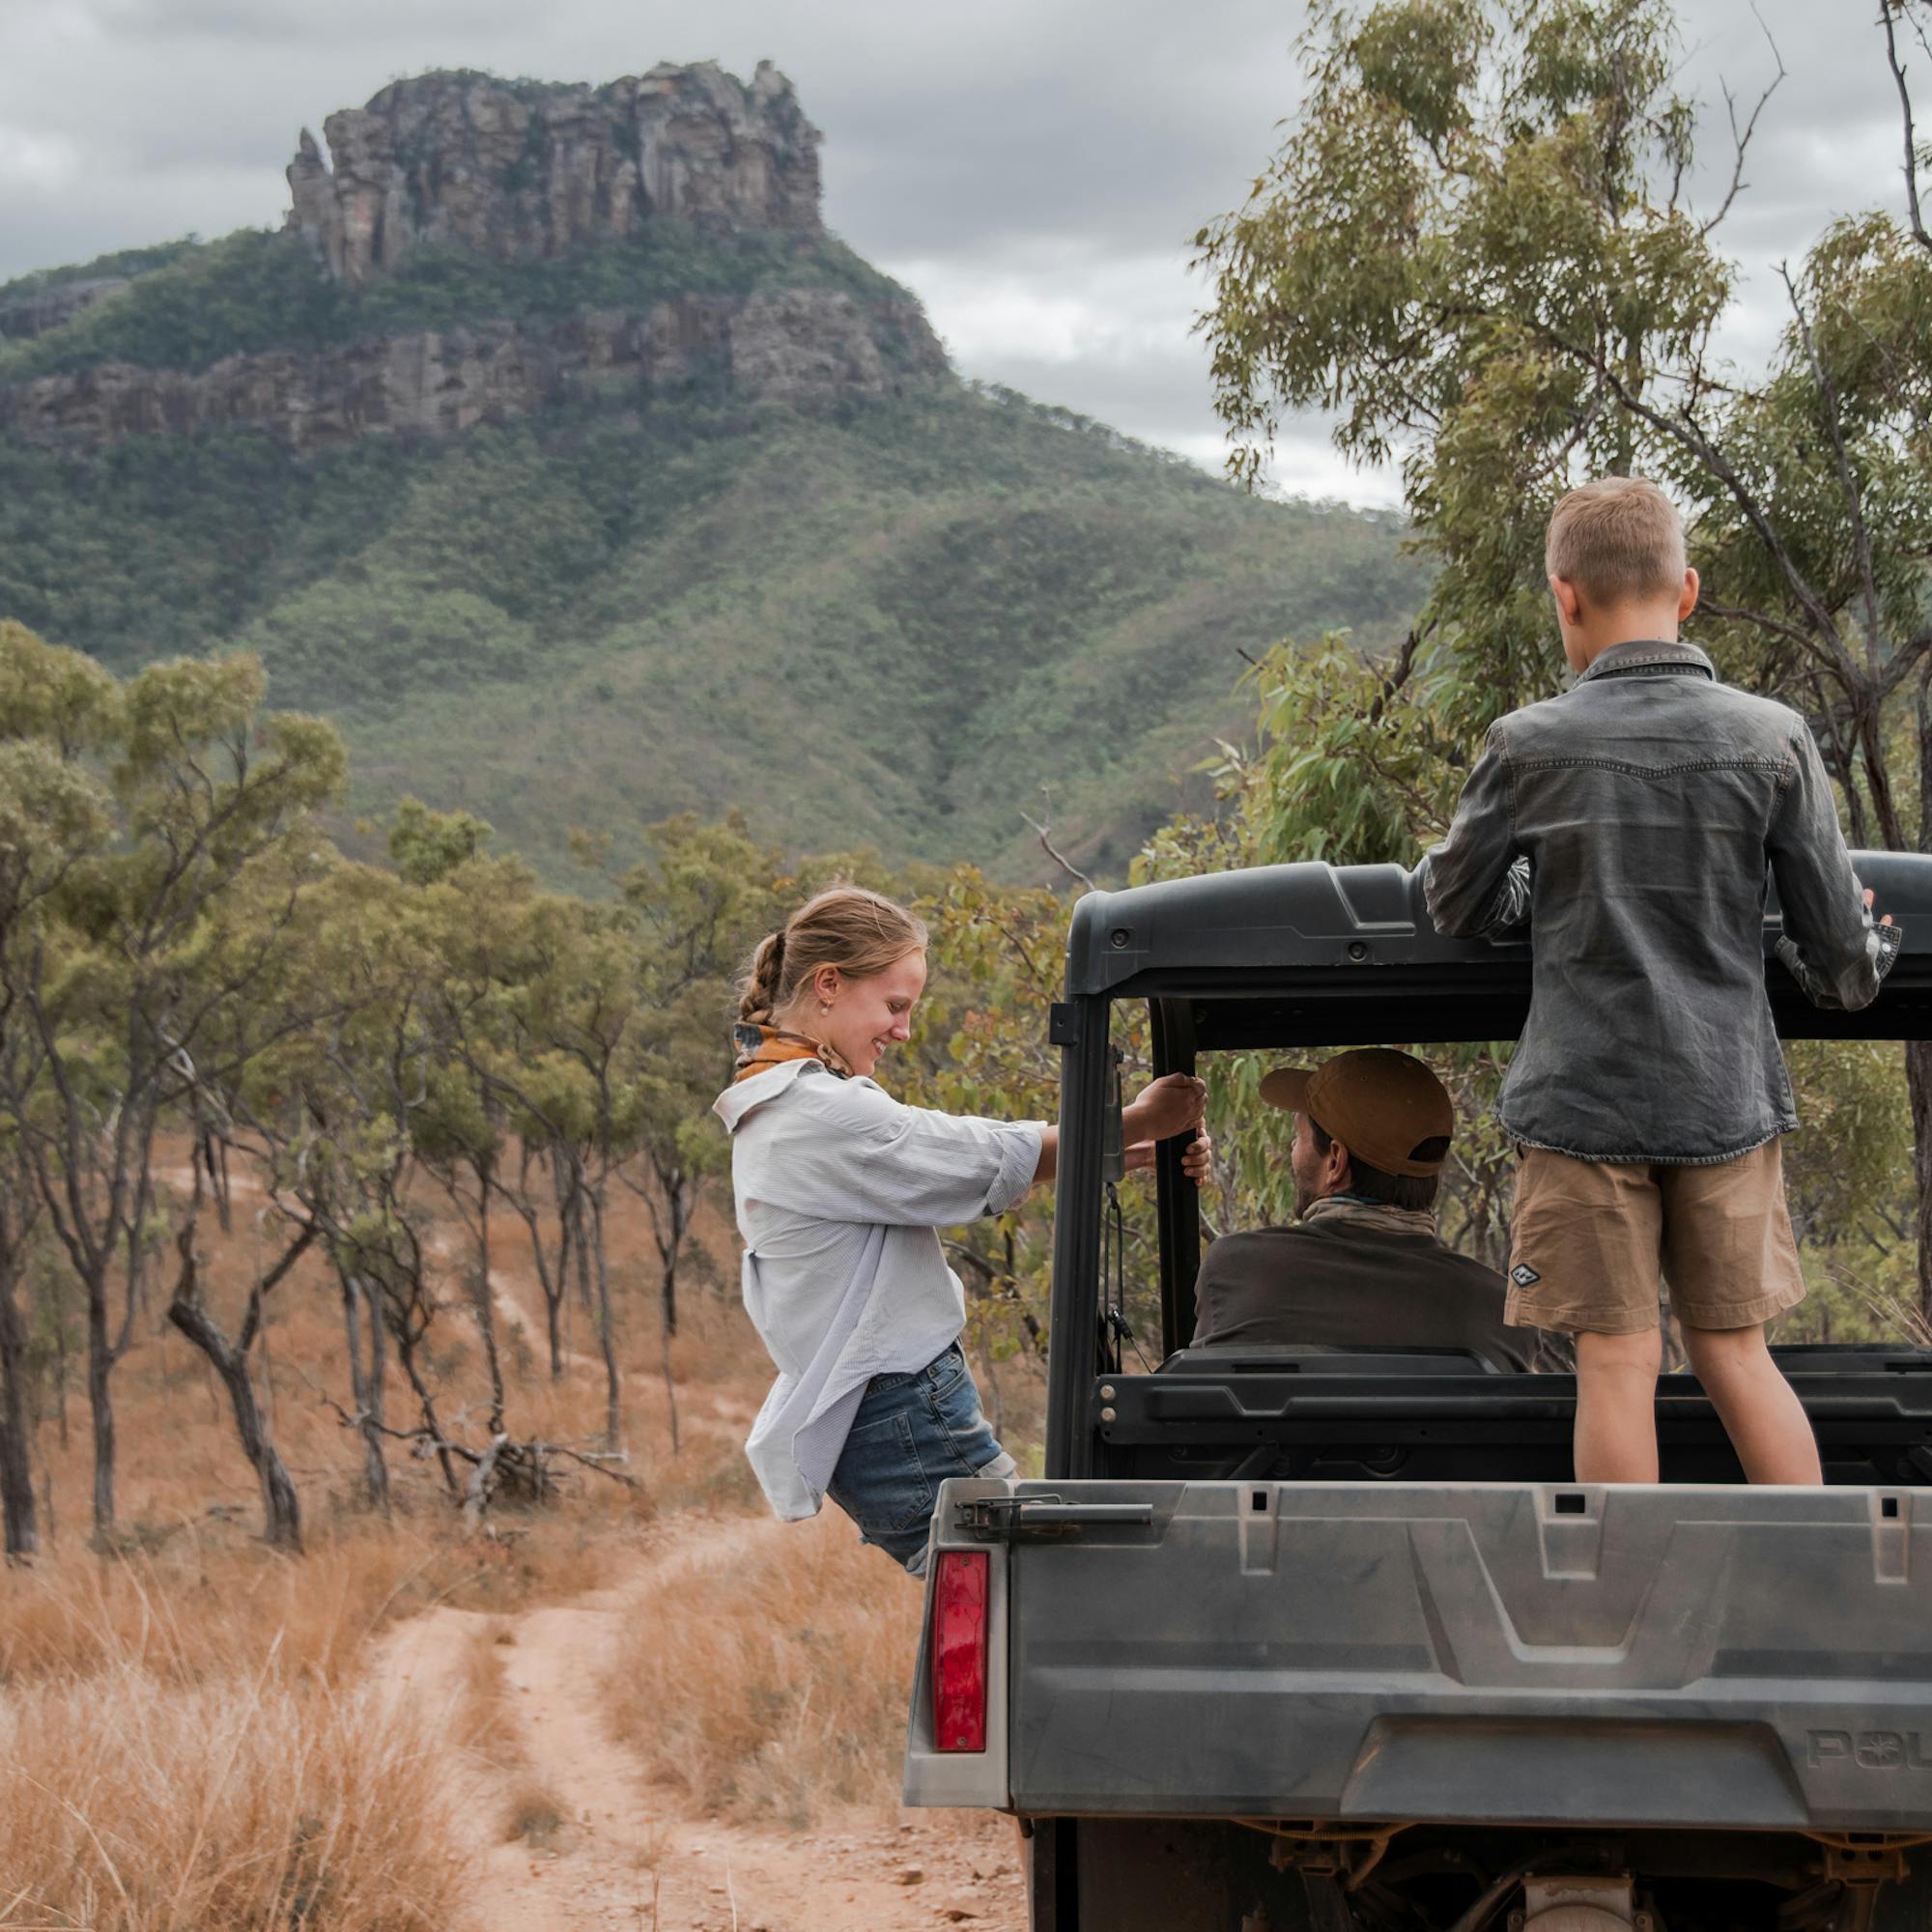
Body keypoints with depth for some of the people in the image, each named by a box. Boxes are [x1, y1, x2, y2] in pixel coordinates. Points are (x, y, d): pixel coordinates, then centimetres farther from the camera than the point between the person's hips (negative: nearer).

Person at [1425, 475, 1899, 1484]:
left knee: (1616, 1365, 2)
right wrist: (1857, 968, 24)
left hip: (1584, 1098, -2)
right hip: (1727, 1097, 2)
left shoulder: (1530, 745, -7)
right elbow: (1837, 938, 1)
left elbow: (1453, 904, 7)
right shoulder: (1771, 739, -3)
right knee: (1734, 1353, 12)